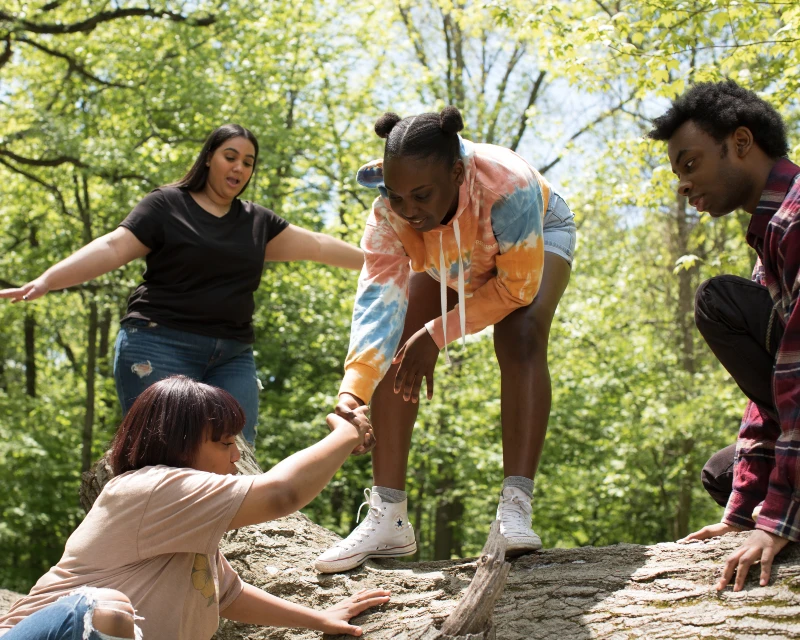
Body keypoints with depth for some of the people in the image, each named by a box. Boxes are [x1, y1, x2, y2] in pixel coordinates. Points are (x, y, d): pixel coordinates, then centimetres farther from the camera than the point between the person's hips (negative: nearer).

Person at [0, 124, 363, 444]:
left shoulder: (257, 222, 17)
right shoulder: (166, 205, 1)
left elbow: (318, 246, 22)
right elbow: (111, 249, -8)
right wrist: (44, 281, -21)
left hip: (232, 356, 5)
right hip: (161, 345, -5)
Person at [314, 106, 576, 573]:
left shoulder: (507, 185, -45)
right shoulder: (389, 209, -35)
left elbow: (518, 285, -33)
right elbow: (380, 297, -41)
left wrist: (437, 335, -33)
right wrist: (353, 389, -55)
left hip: (537, 237, -3)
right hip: (448, 260, 3)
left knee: (521, 340, -30)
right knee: (395, 352, -14)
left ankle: (516, 509, -33)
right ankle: (388, 519, -12)